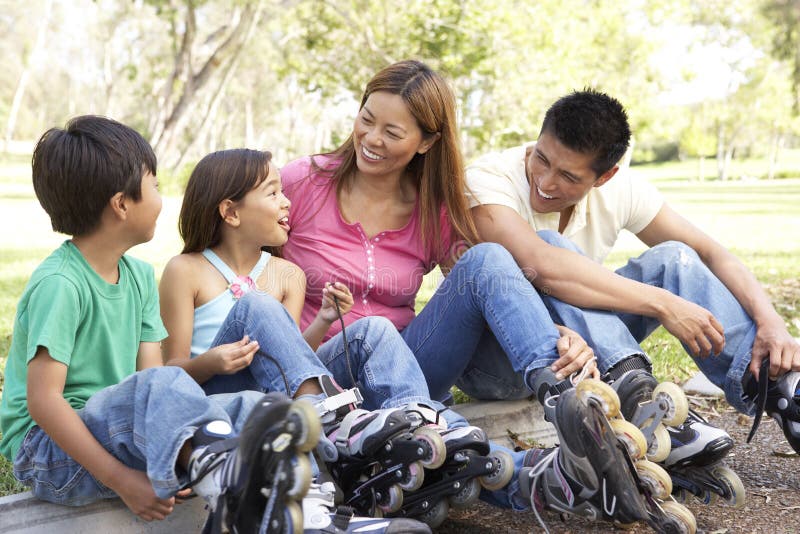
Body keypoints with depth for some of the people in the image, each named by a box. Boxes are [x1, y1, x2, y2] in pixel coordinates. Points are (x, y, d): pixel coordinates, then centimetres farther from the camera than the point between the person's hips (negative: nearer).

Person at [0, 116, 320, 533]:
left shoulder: (139, 275, 8)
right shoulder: (58, 284, -17)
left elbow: (149, 369, 0)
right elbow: (42, 400, -22)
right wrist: (121, 480, -25)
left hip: (122, 437, 7)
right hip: (46, 450, -7)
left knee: (248, 407, -15)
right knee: (161, 386, -35)